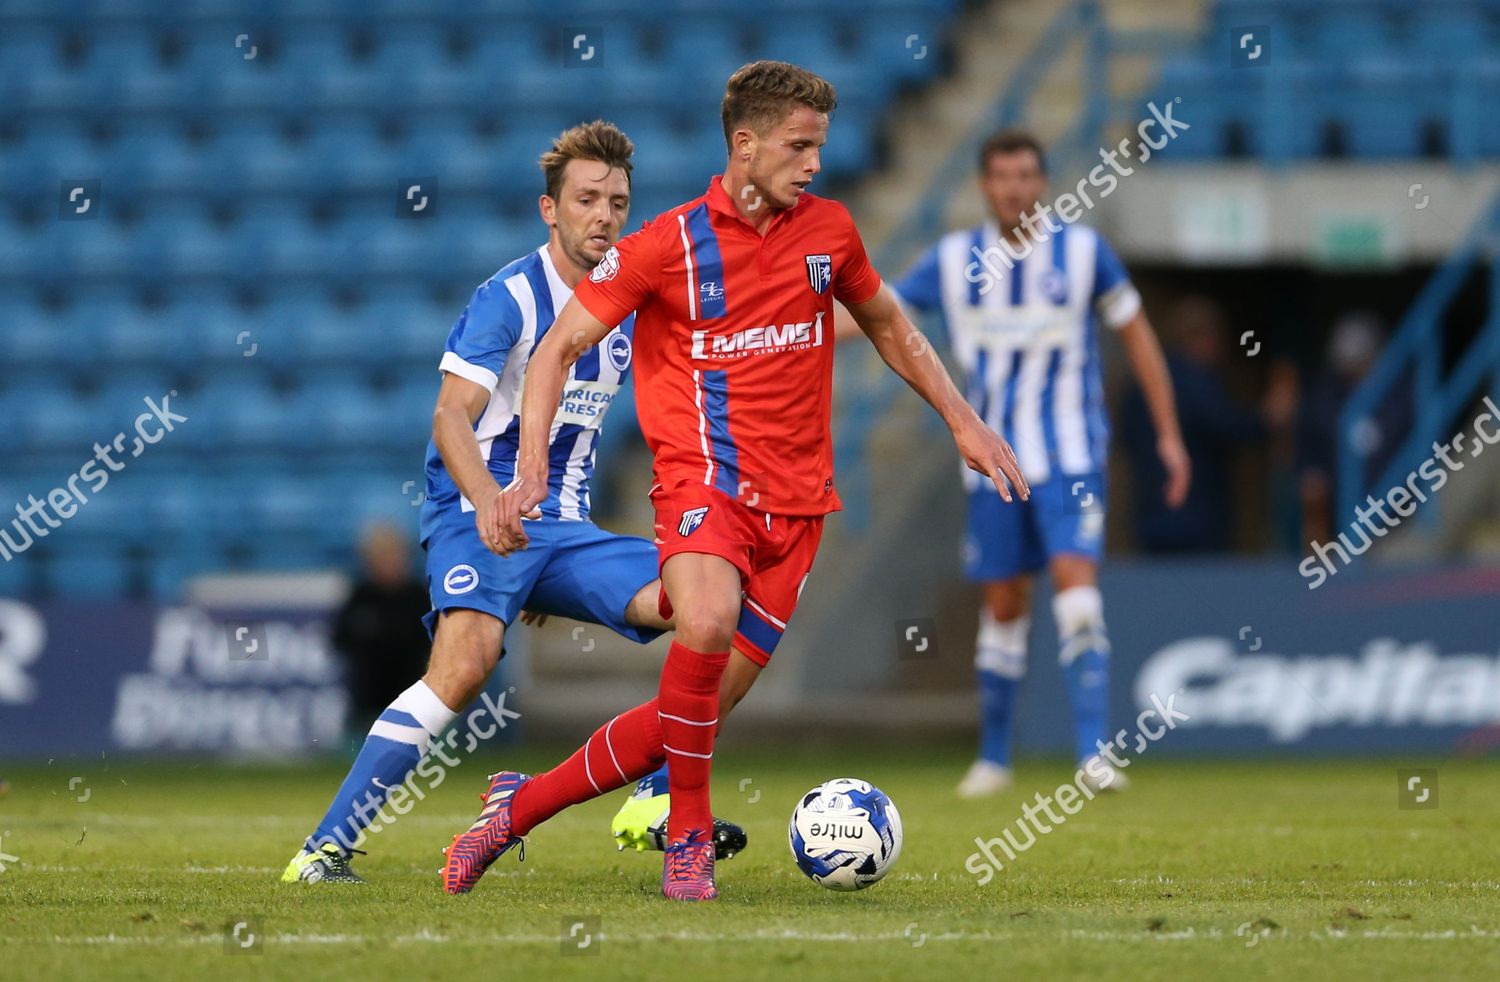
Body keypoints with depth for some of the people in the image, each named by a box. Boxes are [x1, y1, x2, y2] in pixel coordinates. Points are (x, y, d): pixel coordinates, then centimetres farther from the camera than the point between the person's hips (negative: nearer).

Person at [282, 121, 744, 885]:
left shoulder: (627, 310, 11)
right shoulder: (508, 297, -10)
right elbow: (452, 419, -20)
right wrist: (489, 500, -38)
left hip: (562, 530, 7)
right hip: (475, 514, -7)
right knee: (466, 663, -30)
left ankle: (661, 804, -2)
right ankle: (324, 848, -28)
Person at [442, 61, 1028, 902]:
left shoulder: (828, 229, 8)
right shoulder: (668, 244, -4)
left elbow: (888, 326, 26)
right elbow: (562, 348, 0)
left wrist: (963, 422, 19)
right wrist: (531, 471, -12)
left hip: (794, 503, 4)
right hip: (705, 479, -4)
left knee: (700, 710, -1)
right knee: (707, 624, -35)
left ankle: (520, 805, 16)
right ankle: (689, 840, -17)